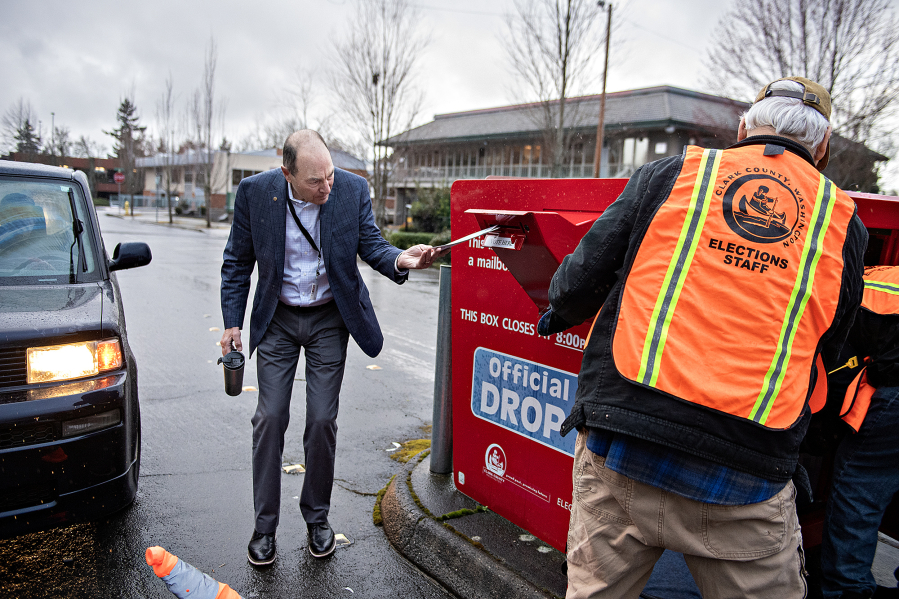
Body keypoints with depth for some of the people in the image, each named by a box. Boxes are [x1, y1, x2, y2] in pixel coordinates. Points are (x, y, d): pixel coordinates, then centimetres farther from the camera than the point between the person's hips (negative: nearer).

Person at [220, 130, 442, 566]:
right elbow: (238, 261, -2)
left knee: (322, 420, 2)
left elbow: (370, 244, -7)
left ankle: (317, 516, 24)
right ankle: (264, 525, 18)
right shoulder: (255, 191, -12)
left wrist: (399, 260, -30)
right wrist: (232, 322, -3)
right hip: (278, 320, 1)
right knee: (270, 418, 1)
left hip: (330, 319, 0)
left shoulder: (353, 189, -13)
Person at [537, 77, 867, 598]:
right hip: (745, 481, 1)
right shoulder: (844, 222, 10)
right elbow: (825, 353, 16)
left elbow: (579, 282, 3)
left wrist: (558, 315, 24)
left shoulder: (670, 174, 4)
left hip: (621, 447, 0)